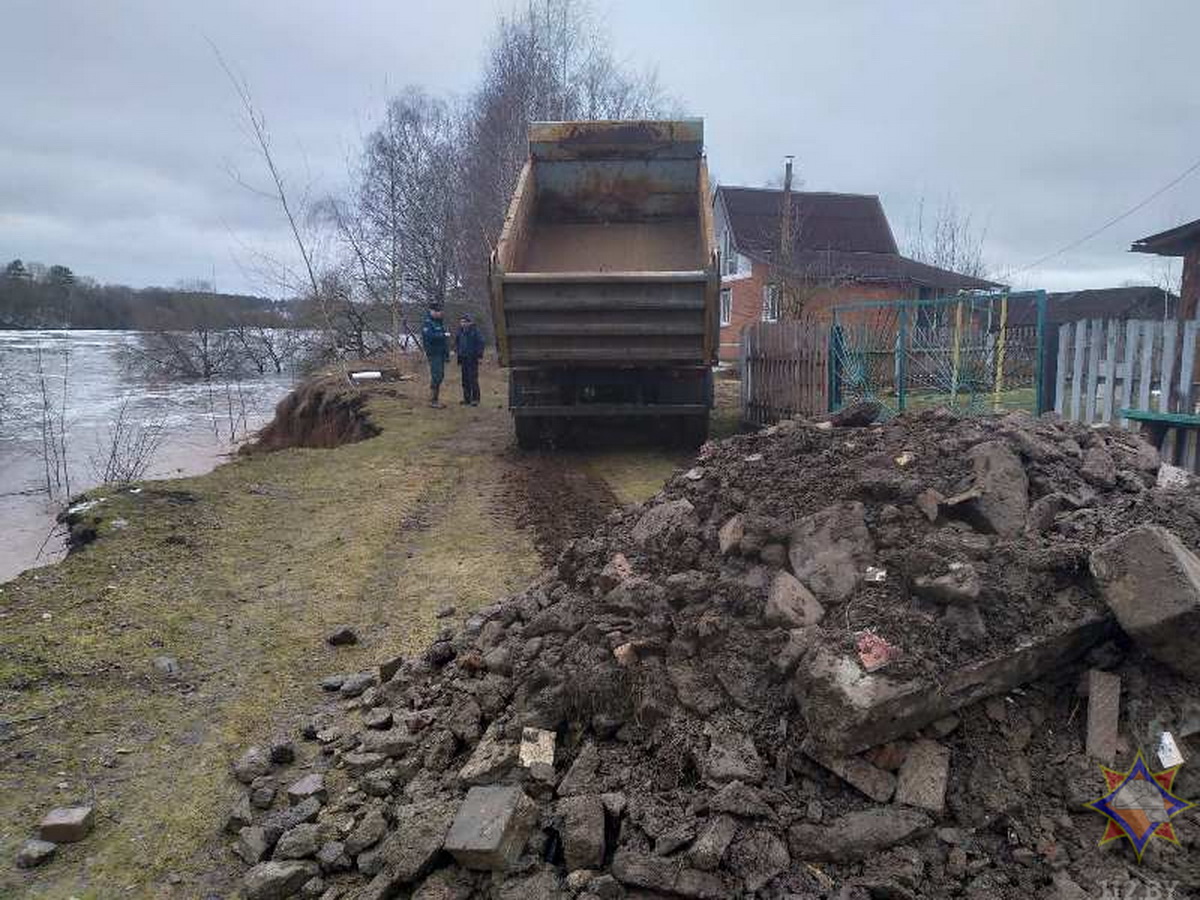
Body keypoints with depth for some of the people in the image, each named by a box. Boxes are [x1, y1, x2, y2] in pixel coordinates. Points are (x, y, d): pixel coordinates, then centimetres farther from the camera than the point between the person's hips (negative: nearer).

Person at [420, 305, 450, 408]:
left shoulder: (439, 323, 17)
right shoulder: (427, 323, -10)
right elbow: (429, 336, -26)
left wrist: (447, 353, 19)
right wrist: (443, 335, -22)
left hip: (441, 353, 9)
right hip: (433, 353, -9)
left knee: (440, 376, 9)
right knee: (436, 376, -12)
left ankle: (435, 399, 16)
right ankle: (432, 401, -8)